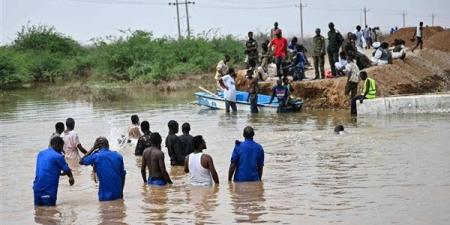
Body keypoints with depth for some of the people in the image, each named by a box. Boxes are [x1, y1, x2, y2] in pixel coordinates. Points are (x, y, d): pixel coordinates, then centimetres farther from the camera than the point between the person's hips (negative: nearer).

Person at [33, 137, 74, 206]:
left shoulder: (41, 153, 13)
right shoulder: (57, 156, -8)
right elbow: (67, 170, 5)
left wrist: (60, 173, 27)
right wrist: (71, 178, 26)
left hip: (37, 188, 7)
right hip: (48, 190, -7)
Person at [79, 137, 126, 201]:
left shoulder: (96, 156, -8)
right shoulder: (118, 155, 3)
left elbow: (81, 162, 9)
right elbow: (123, 175, 8)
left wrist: (93, 149, 7)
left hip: (106, 196, -3)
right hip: (118, 194, 3)